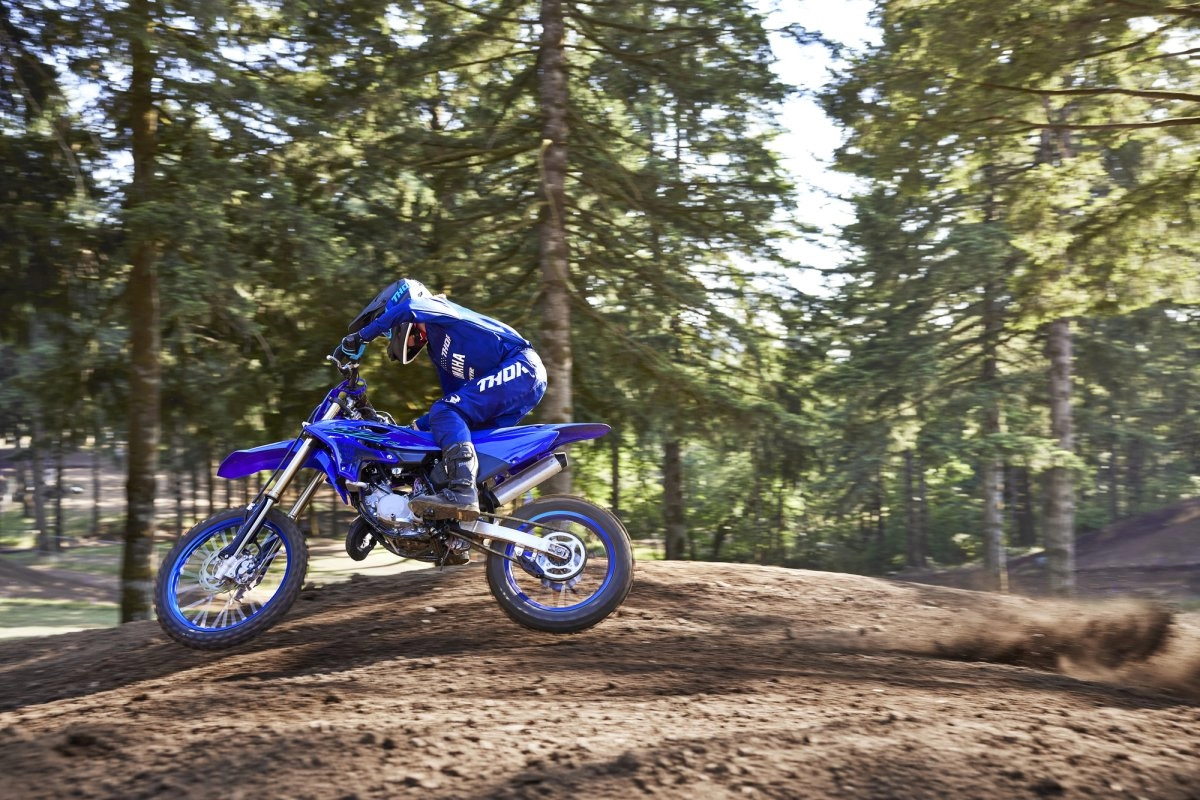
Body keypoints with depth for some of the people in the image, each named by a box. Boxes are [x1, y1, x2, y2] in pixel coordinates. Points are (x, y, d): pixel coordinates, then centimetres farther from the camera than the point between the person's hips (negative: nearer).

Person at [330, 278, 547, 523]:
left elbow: (408, 308, -22)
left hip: (520, 367, -10)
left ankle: (463, 492, -36)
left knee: (446, 413, -21)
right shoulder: (437, 350, 25)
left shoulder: (439, 310, 1)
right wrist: (416, 427, 23)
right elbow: (455, 399, 27)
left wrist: (358, 338, -16)